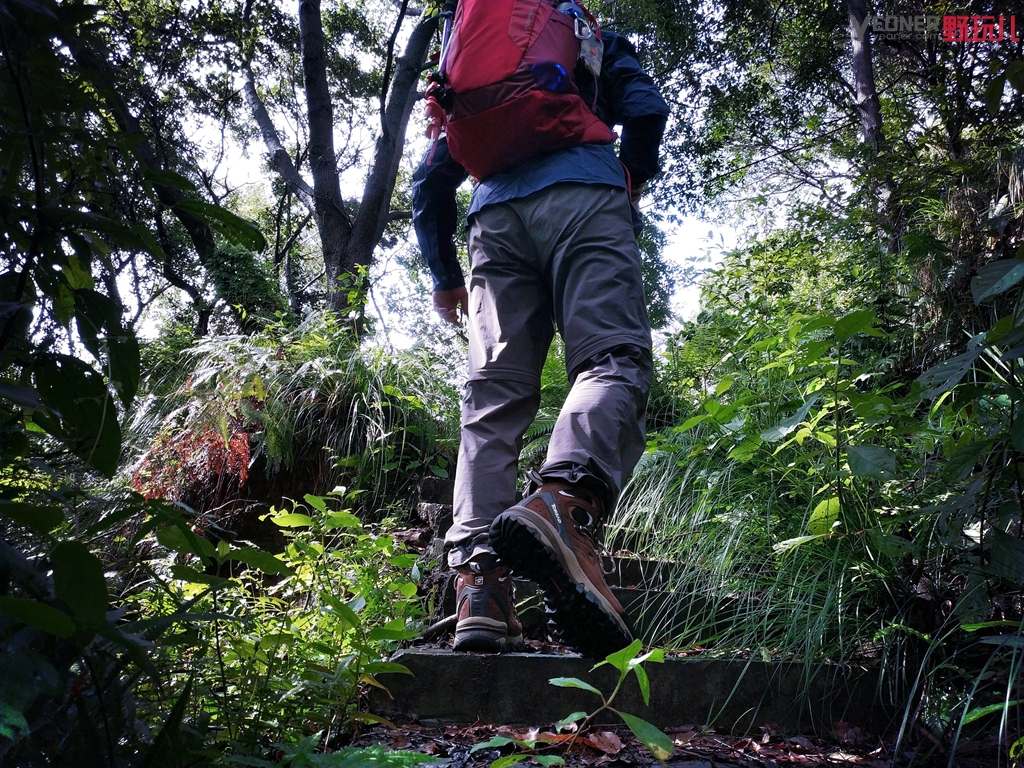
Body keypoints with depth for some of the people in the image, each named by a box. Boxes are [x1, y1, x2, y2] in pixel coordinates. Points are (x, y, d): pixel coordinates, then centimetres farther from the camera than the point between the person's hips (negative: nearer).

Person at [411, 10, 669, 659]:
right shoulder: (597, 42, 29)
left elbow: (431, 179, 26)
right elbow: (646, 109, 9)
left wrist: (445, 276, 30)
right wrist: (633, 184, 25)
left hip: (496, 215, 3)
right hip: (584, 197, -3)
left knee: (495, 397, -6)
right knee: (614, 359, -17)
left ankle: (479, 582, -21)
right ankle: (565, 501, -47)